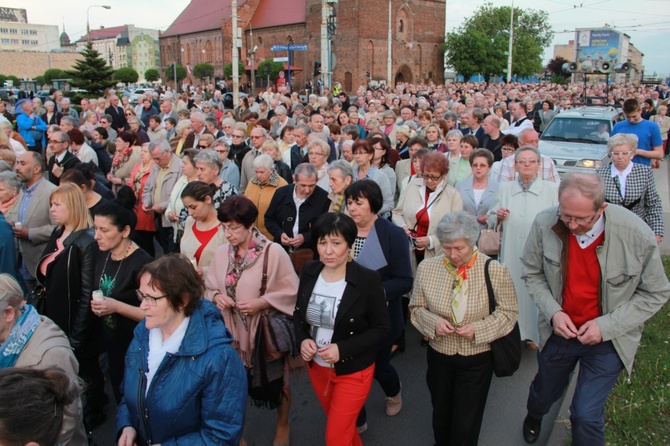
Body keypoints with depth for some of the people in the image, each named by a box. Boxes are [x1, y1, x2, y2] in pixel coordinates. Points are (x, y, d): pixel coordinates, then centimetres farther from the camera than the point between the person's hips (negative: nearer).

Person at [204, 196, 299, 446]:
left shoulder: (273, 252, -20)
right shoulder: (221, 253, -7)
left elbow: (292, 291, -14)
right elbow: (209, 288, 6)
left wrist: (262, 302, -23)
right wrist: (216, 296, -15)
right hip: (231, 331, 3)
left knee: (275, 380, 18)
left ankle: (282, 425, 46)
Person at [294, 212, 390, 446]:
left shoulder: (368, 280, -21)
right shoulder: (309, 272, -7)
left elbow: (382, 329, -15)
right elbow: (298, 313, 6)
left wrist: (342, 349, -25)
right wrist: (303, 340, -14)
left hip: (353, 371, -5)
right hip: (316, 367, 5)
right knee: (341, 426, 25)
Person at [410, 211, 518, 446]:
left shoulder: (494, 270, -17)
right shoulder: (427, 268, -11)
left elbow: (508, 313, -8)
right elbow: (416, 308, 1)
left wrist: (478, 329, -23)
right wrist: (434, 322, -20)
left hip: (477, 359, -2)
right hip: (439, 356, 3)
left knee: (466, 425, 11)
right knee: (440, 416, 24)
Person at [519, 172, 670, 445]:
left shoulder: (637, 235, -24)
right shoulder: (545, 224, -20)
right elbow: (531, 272, -4)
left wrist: (606, 326, -19)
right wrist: (552, 312, -18)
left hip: (607, 341, -2)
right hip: (558, 331, 2)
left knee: (587, 415, -5)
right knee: (545, 392, 25)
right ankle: (534, 417, 62)